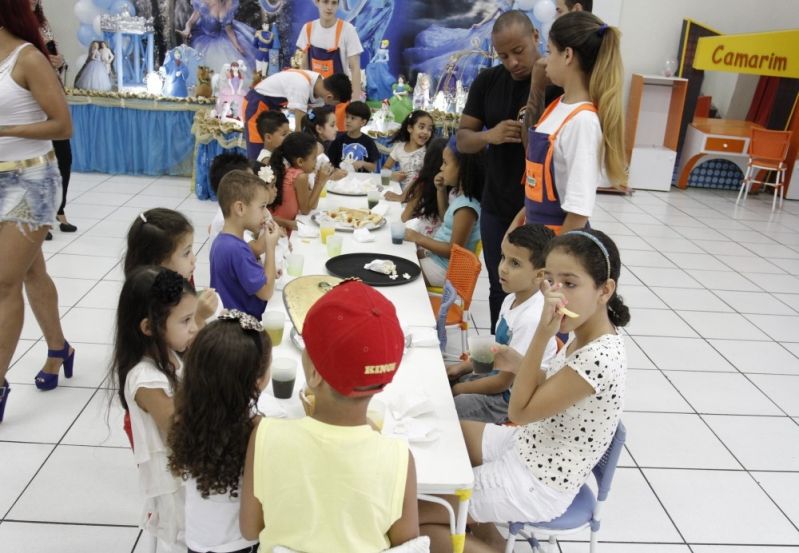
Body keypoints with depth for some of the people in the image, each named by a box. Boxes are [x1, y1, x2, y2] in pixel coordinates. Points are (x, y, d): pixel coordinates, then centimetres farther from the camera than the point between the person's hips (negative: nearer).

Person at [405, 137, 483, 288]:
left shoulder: (467, 207, -28)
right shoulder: (459, 194, 1)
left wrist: (418, 238, -18)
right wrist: (441, 191, 5)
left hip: (444, 269, -9)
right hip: (435, 256, 9)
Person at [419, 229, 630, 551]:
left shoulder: (600, 356, -31)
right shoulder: (585, 336, -3)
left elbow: (520, 411, -25)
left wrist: (543, 333, -31)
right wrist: (519, 366, -3)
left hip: (537, 487, -9)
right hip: (529, 448, 10)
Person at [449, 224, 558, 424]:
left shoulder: (532, 318, -29)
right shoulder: (512, 299, -1)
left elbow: (505, 382, -21)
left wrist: (459, 389, -10)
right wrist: (461, 367, 7)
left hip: (512, 399, -9)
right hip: (499, 376, 9)